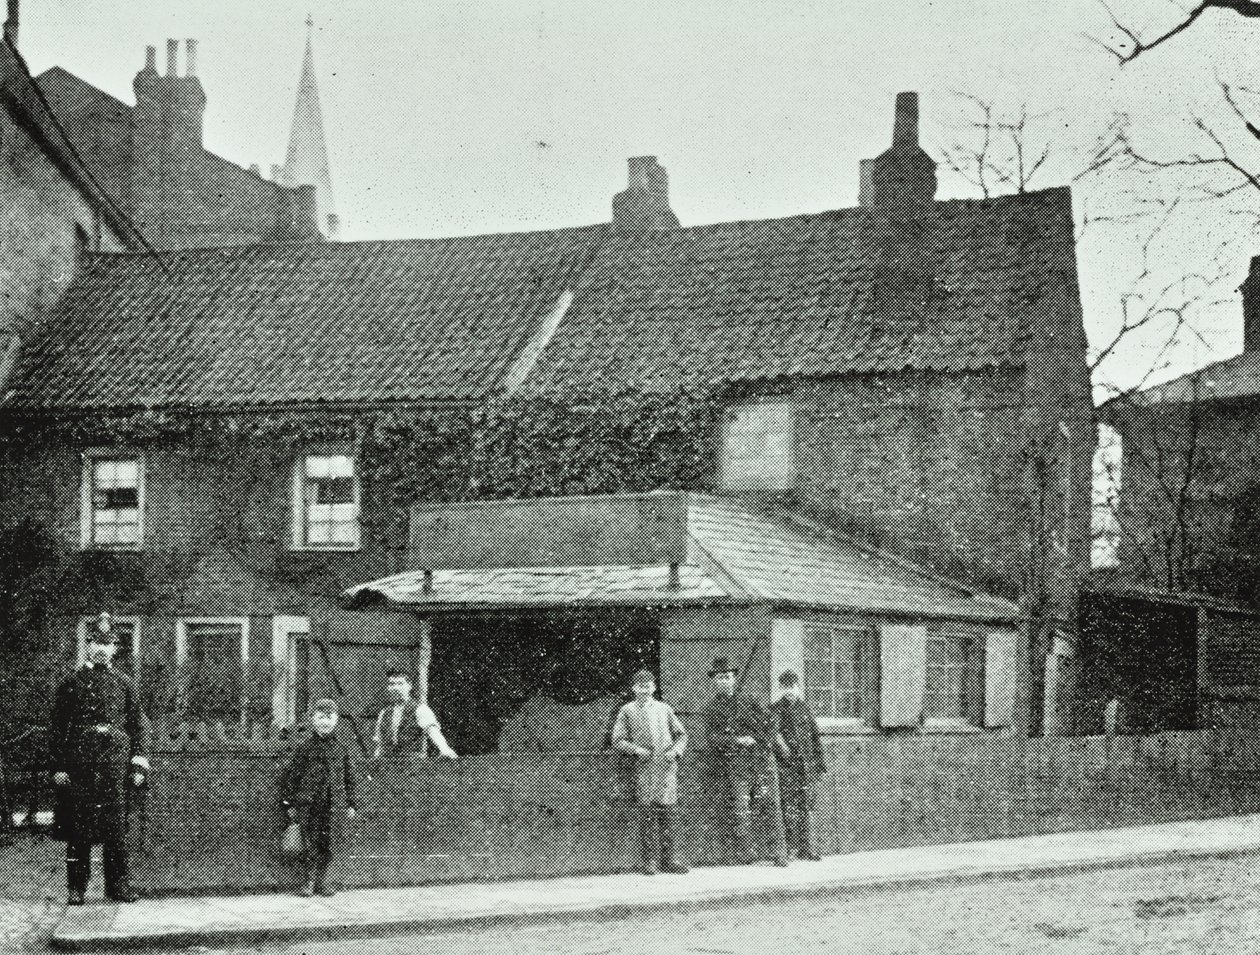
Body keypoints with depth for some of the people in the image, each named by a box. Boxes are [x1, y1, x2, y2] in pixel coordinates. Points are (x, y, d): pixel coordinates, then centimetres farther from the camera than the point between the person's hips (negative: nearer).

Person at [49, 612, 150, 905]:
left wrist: (139, 765, 3)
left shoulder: (124, 683, 11)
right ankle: (76, 888, 7)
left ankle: (119, 885, 8)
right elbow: (57, 727, 4)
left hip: (116, 763, 1)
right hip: (79, 765, -1)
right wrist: (58, 767, -3)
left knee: (117, 828, 1)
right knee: (79, 829, 1)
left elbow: (139, 724, 11)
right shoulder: (71, 683, 6)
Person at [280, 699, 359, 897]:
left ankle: (323, 879, 19)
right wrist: (289, 803, -1)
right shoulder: (305, 747, -2)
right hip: (309, 804, -2)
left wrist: (350, 803, 13)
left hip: (334, 805, 3)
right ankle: (310, 880, 12)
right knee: (310, 844, -1)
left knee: (330, 843, 4)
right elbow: (291, 775, 0)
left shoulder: (341, 749, 8)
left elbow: (349, 777, 15)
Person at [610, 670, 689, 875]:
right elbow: (617, 739, 4)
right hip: (644, 767, -2)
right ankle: (649, 861, 1)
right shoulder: (627, 711, 8)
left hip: (667, 766, 2)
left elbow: (681, 734, 17)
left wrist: (675, 750, -2)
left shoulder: (664, 708, 15)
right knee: (647, 814, -4)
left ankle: (670, 859, 5)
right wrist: (636, 750, -12)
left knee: (669, 812, -1)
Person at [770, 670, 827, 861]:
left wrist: (820, 760, 14)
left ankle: (806, 849, 9)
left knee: (805, 808, 6)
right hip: (787, 765, -4)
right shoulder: (776, 708, 1)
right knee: (789, 808, -8)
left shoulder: (804, 707, 13)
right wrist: (786, 752, -25)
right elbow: (774, 733, -10)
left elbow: (815, 735, 17)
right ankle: (789, 848, -6)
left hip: (806, 763, 4)